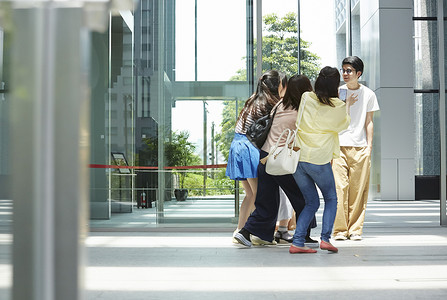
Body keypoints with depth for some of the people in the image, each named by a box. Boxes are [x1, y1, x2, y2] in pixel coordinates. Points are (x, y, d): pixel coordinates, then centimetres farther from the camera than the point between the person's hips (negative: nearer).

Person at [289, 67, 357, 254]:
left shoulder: (306, 98, 2)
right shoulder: (338, 106, -4)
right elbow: (344, 125, 16)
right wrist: (348, 106, 32)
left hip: (297, 156, 4)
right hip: (319, 159, -3)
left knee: (312, 202, 14)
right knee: (331, 199, 17)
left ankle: (297, 242, 4)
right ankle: (325, 238, 1)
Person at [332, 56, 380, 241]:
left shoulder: (368, 94, 9)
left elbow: (369, 122, 11)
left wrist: (369, 146, 2)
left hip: (360, 147, 0)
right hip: (338, 146, 0)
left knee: (358, 190, -1)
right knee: (339, 188, -7)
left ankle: (355, 229, 7)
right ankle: (340, 229, -1)